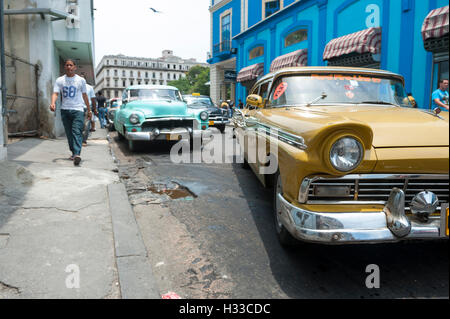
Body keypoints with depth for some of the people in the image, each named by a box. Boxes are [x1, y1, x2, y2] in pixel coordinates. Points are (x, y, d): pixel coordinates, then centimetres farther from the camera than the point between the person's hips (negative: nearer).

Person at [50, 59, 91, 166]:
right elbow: (55, 93, -2)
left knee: (77, 132, -17)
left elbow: (84, 95, 13)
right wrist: (53, 103, -23)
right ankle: (73, 153, 21)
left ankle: (77, 154, -29)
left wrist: (89, 110, 15)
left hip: (78, 110, -3)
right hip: (65, 110, 3)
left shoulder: (81, 80, 6)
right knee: (69, 133, 9)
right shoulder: (59, 80, 8)